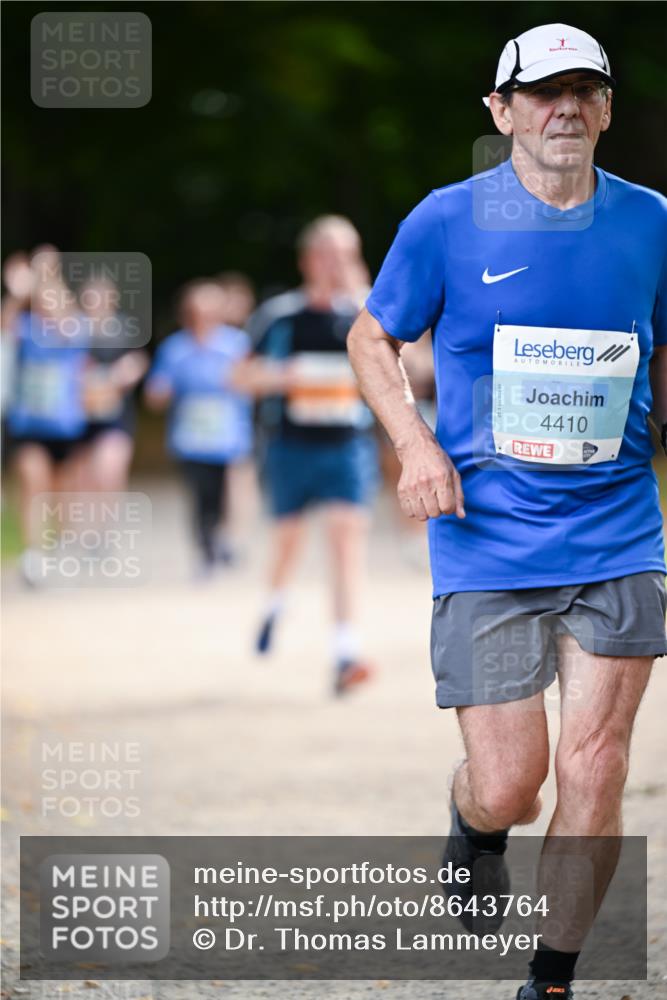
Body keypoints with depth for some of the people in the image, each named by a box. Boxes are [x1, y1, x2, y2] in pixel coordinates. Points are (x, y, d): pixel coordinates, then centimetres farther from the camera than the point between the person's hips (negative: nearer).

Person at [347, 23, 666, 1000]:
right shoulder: (448, 222, -3)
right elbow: (373, 339, 9)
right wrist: (415, 442, -6)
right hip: (488, 545, -2)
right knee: (507, 788, -3)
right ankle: (473, 835, 35)